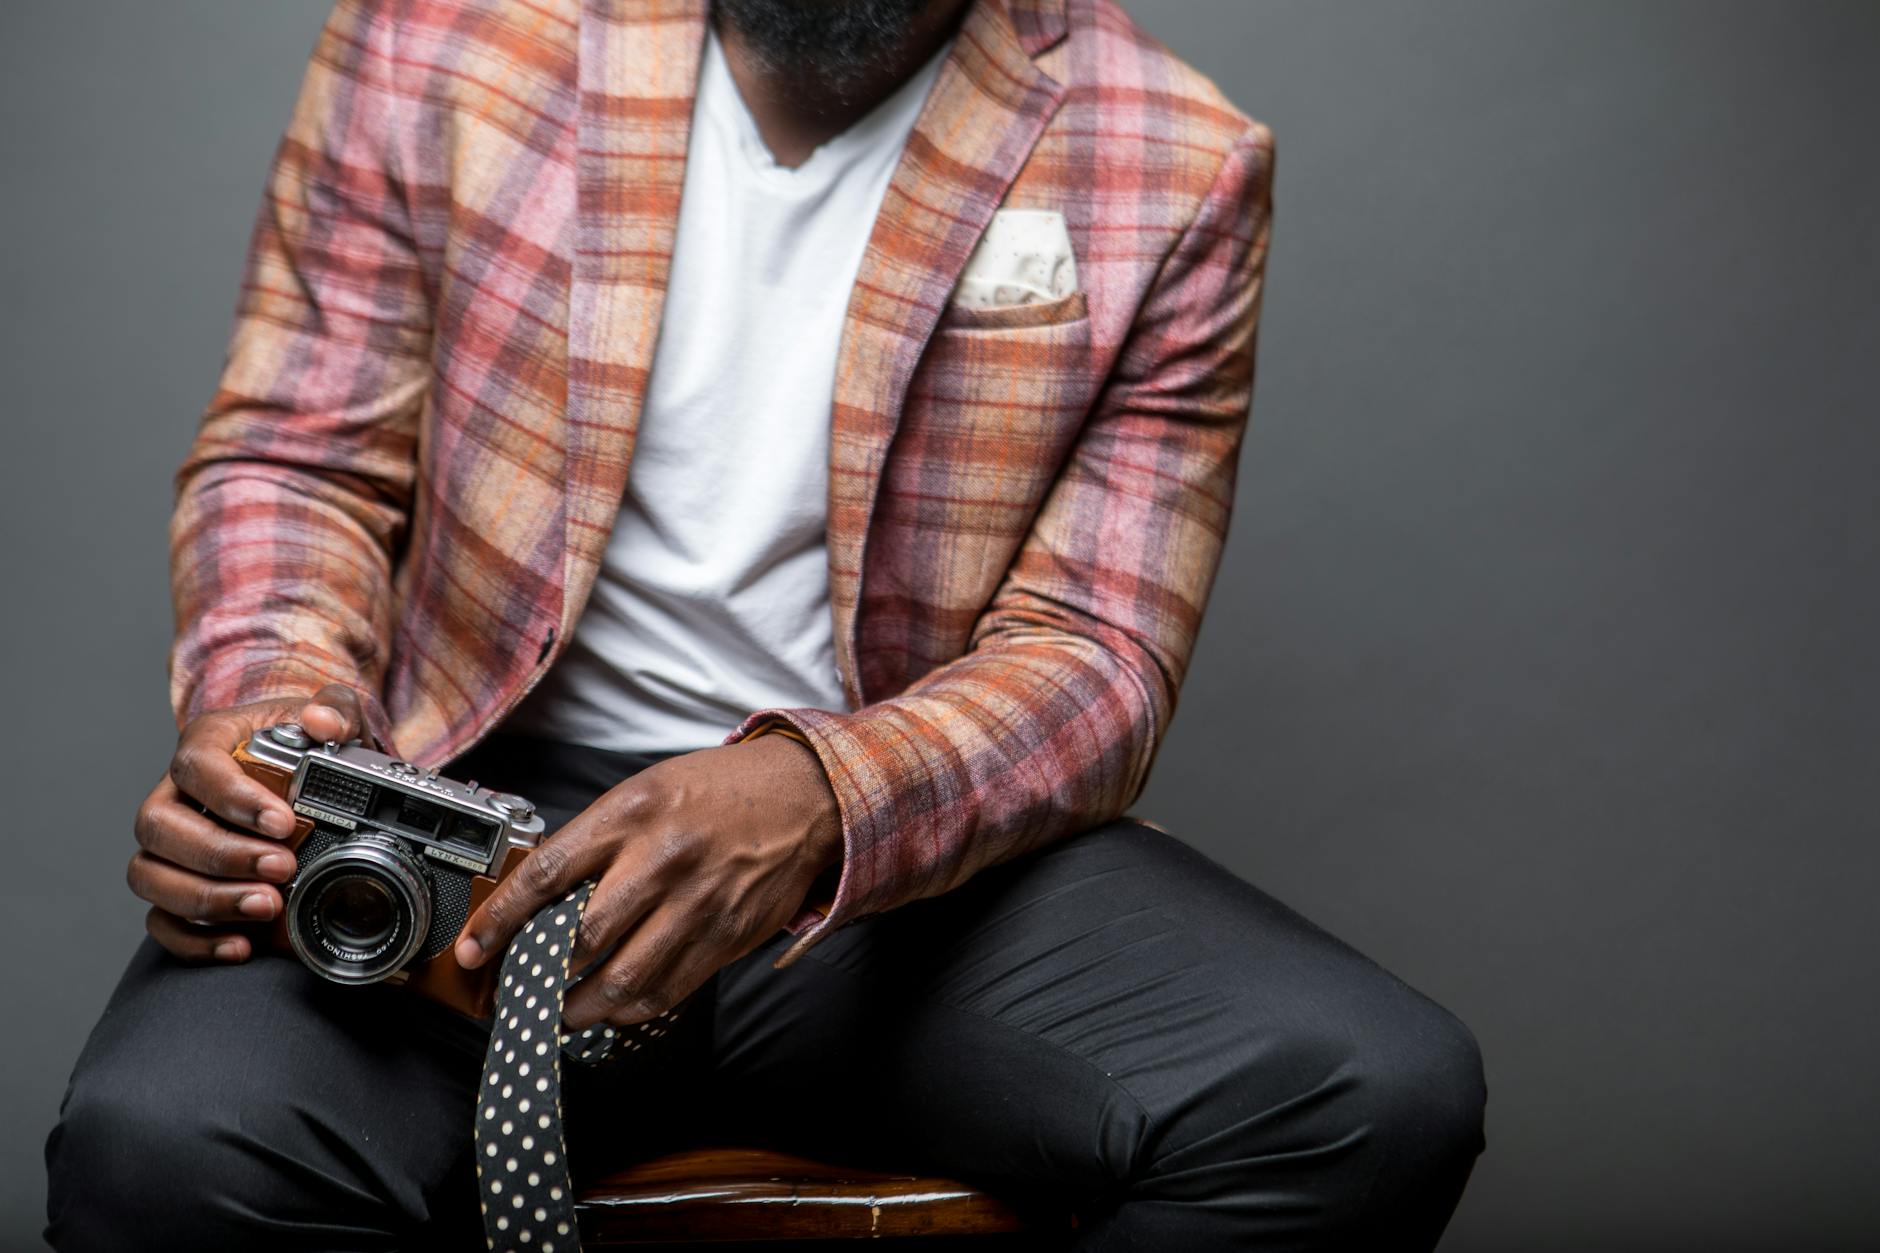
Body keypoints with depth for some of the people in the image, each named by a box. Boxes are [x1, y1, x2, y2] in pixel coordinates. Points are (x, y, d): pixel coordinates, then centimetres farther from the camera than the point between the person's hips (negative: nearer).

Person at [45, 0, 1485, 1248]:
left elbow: (1093, 651, -4)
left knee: (1381, 1096, -23)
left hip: (914, 846, 1)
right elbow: (299, 455, 7)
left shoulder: (1172, 169, -2)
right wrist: (266, 713, -16)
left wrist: (821, 797, -25)